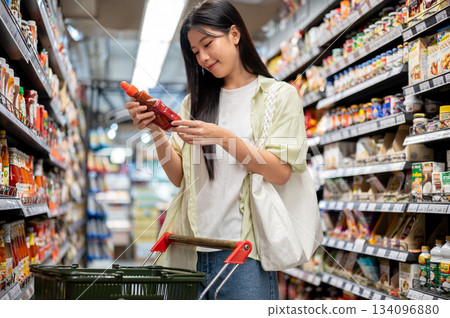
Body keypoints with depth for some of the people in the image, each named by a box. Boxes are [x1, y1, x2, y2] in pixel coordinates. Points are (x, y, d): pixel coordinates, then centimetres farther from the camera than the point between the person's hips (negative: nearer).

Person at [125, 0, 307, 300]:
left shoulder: (280, 95, 4)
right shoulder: (195, 101, 16)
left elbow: (281, 172, -8)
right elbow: (180, 177, 10)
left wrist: (223, 137, -18)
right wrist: (156, 131, -5)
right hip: (193, 249, 4)